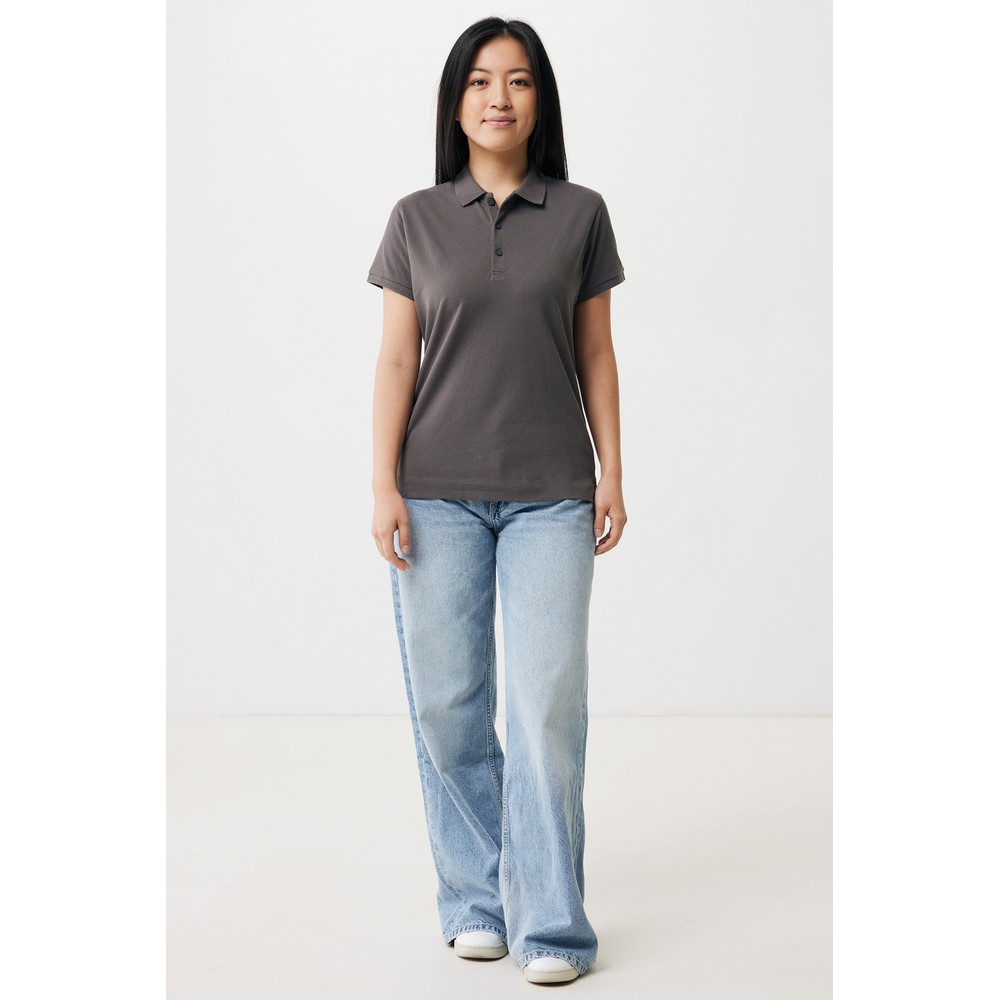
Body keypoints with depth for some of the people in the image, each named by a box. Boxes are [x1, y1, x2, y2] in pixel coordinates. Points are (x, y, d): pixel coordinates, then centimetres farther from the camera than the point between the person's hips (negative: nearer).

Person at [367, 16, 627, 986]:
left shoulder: (580, 215, 6)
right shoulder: (417, 219, 5)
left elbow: (595, 352, 8)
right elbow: (395, 358, 4)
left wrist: (612, 474, 3)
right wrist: (384, 487, -3)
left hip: (551, 494, 0)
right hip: (438, 494, 1)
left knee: (549, 702, -6)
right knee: (447, 702, 3)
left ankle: (549, 923, 3)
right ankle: (477, 899, 19)